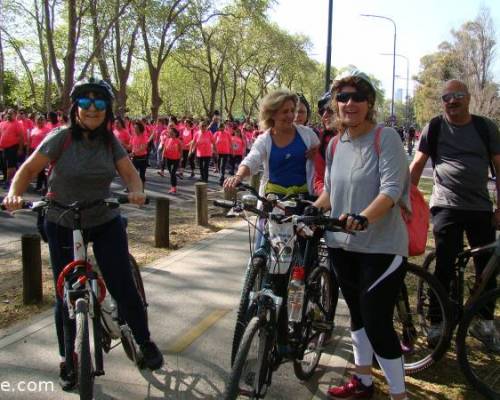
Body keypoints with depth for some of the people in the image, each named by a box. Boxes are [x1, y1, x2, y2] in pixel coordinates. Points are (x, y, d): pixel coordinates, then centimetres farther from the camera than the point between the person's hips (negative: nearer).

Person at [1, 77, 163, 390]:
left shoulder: (110, 141, -4)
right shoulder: (61, 138, -13)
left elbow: (130, 172, -6)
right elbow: (29, 169, -9)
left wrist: (136, 190, -28)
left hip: (105, 223, 2)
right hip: (63, 226, -1)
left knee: (123, 286, -1)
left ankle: (145, 343, 21)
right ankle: (68, 361, 26)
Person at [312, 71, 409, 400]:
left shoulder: (386, 137, -11)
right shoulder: (335, 144, 7)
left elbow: (391, 189, -21)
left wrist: (363, 217, -37)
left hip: (382, 246, -6)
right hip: (342, 244, 6)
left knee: (377, 323, -6)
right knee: (357, 314, 18)